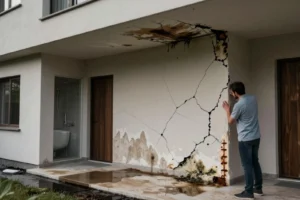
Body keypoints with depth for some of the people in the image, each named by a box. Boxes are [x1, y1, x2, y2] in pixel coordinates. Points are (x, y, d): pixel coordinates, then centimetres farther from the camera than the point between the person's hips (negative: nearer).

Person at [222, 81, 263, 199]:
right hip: (256, 137, 8)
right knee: (255, 162, 17)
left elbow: (230, 121, -6)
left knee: (247, 165, -1)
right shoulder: (253, 99, 5)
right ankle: (258, 188, 26)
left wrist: (227, 109, 9)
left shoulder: (239, 105, -19)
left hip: (245, 139, -8)